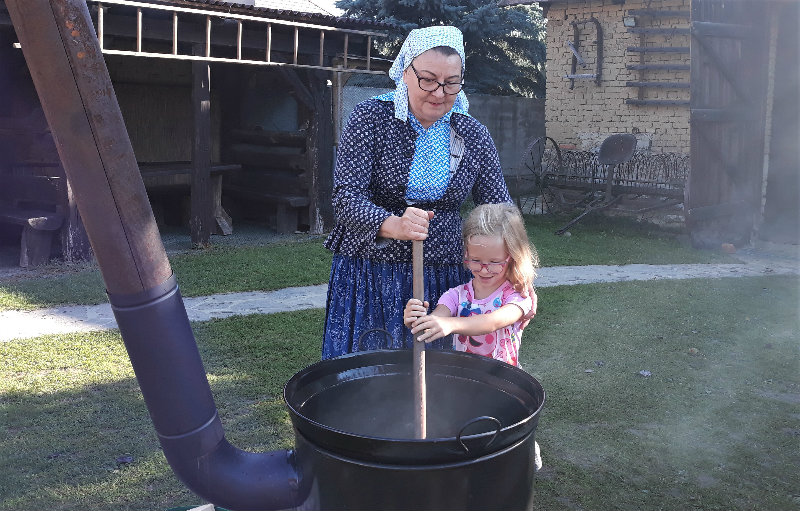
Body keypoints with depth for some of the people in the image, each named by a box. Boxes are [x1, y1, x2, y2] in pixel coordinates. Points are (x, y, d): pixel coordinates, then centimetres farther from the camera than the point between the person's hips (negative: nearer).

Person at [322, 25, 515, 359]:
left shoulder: (473, 135, 2)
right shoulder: (370, 118, -7)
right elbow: (346, 198, -16)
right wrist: (394, 226, -35)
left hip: (442, 280, 2)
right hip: (368, 276, -2)